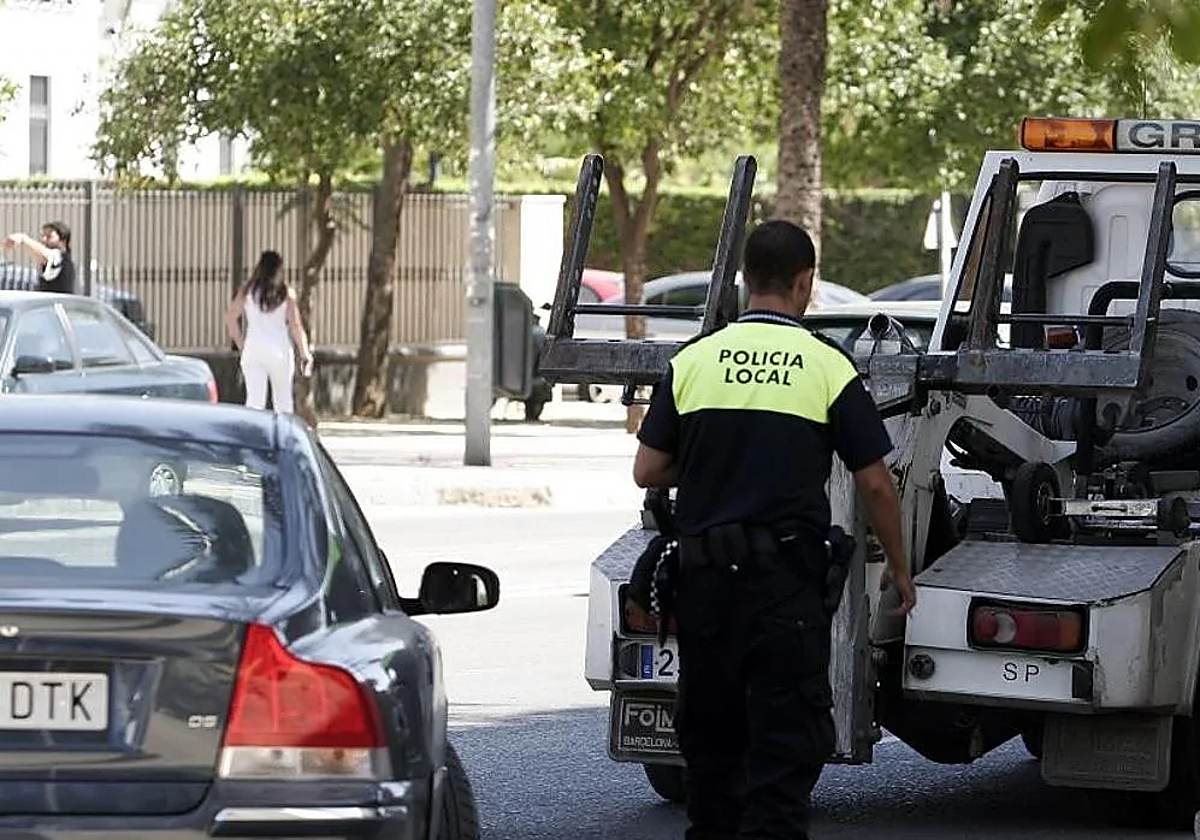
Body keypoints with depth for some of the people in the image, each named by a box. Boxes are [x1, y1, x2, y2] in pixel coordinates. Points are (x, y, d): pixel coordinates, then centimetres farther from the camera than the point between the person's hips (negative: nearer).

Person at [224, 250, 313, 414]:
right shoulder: (286, 292, -3)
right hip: (279, 349, -1)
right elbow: (295, 325, -6)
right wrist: (305, 354, 1)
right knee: (283, 400, 13)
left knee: (254, 399, 0)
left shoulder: (247, 289, 1)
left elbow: (230, 317, 0)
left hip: (253, 347, 1)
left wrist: (240, 343, 11)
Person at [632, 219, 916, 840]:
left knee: (708, 728, 15)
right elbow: (875, 484, -2)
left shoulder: (693, 360, 3)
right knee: (786, 738, -1)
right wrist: (899, 568, 12)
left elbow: (648, 472, 4)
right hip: (786, 574, -3)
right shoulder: (828, 367, -3)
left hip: (702, 572, 3)